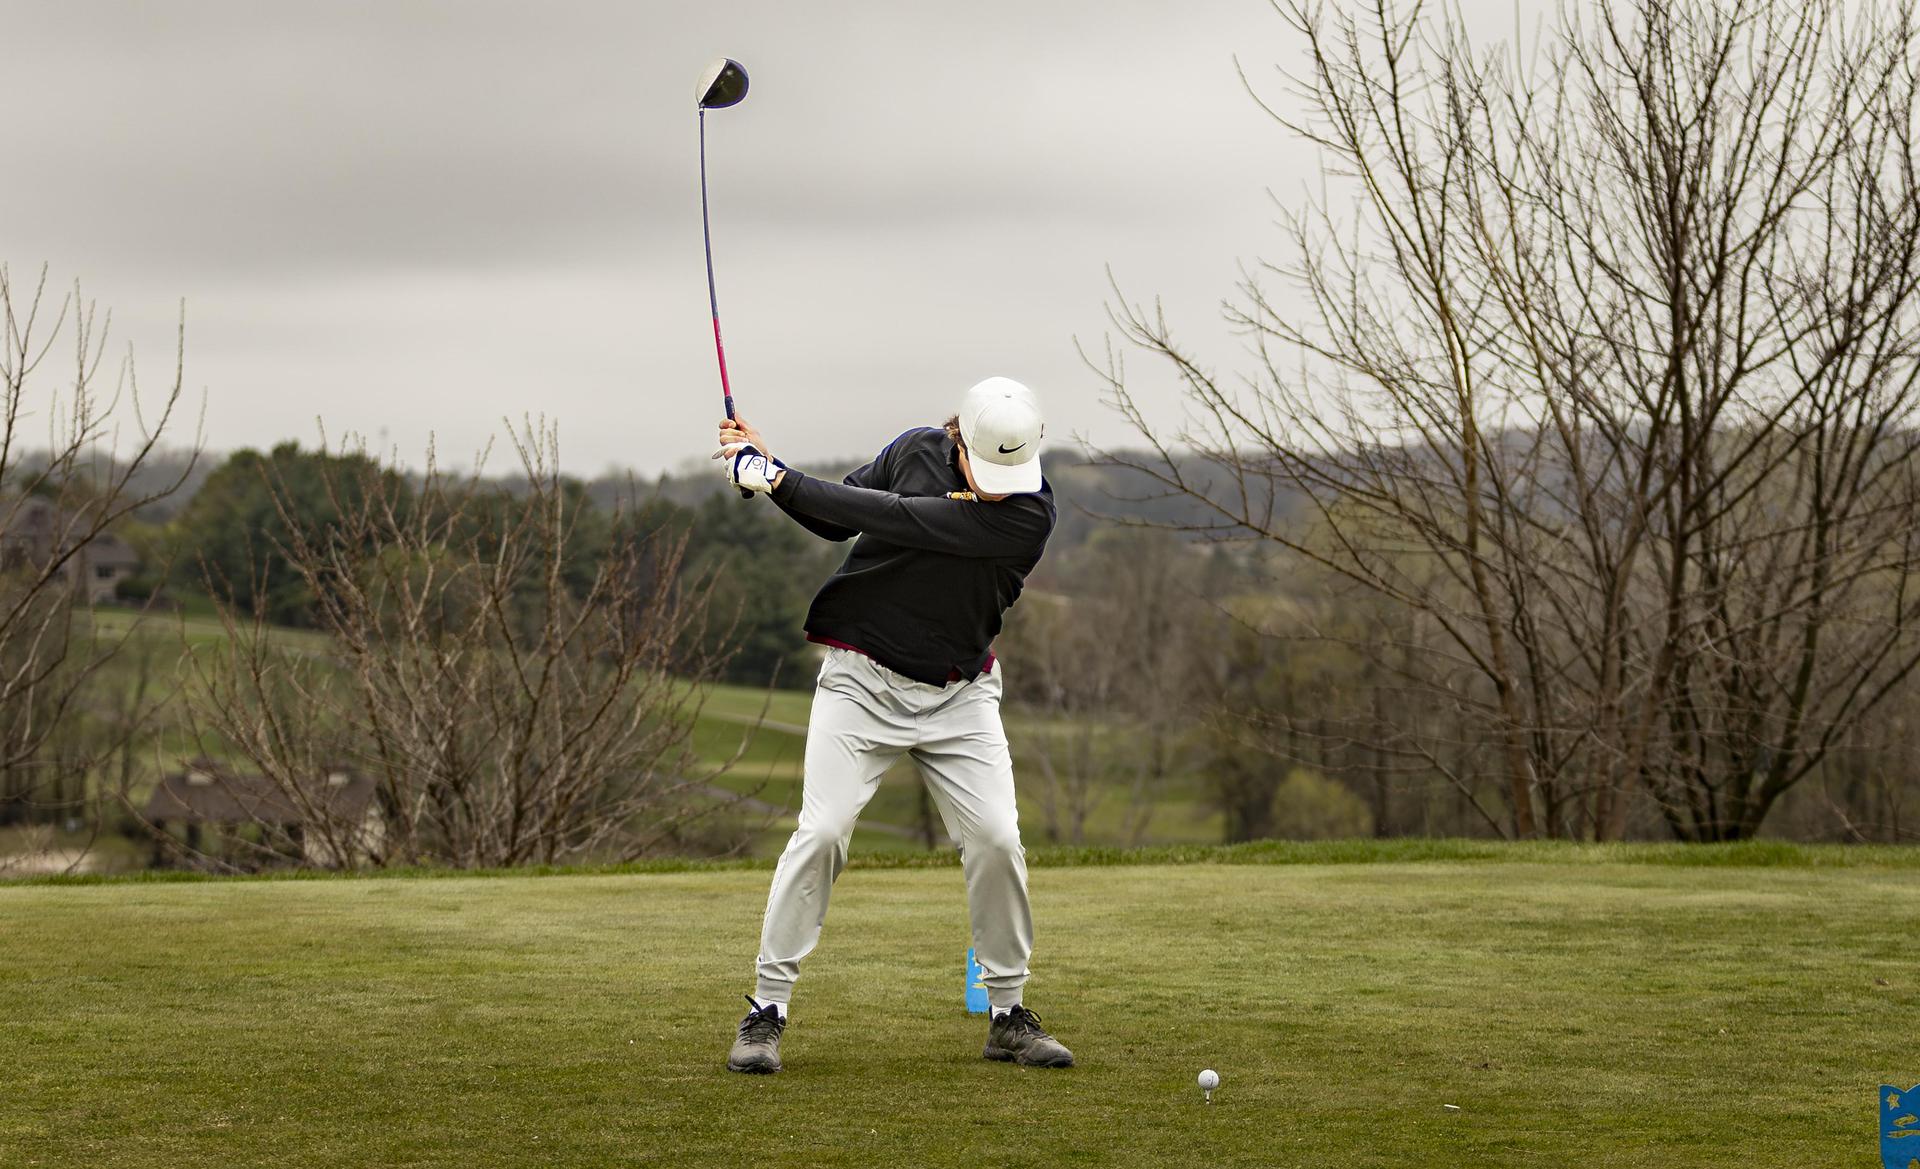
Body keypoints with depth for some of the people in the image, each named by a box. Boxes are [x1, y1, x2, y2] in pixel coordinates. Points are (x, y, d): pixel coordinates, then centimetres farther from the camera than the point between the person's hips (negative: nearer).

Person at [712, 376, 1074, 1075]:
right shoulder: (917, 450, -4)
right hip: (862, 678, 1)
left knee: (996, 838, -9)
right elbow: (840, 520, 11)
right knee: (823, 830, -11)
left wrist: (781, 480, -21)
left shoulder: (1029, 513, -18)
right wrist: (767, 468, -6)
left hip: (959, 695, -1)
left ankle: (1008, 1014, 9)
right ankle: (766, 1009, -4)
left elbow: (894, 520, -23)